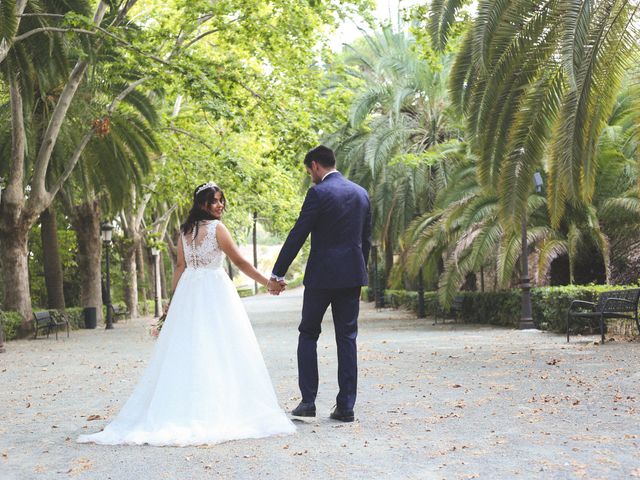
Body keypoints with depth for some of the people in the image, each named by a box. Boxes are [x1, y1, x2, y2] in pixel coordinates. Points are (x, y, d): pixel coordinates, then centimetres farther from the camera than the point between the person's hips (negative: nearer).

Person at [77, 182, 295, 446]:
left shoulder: (185, 230, 9)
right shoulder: (217, 228, -9)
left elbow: (180, 267, 10)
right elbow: (240, 261, -7)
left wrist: (174, 299, 15)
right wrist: (266, 281, 0)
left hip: (188, 290, 6)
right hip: (215, 292, -6)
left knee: (186, 350, 9)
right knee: (218, 352, -2)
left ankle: (182, 412, 11)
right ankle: (220, 410, -1)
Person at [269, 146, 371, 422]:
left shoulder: (318, 193, -9)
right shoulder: (361, 193, 10)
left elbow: (297, 235, -11)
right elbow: (366, 239, 15)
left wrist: (277, 274, -5)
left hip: (322, 275, -5)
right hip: (353, 275, 5)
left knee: (308, 334, 9)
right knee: (347, 338, 7)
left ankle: (308, 401, 6)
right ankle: (346, 407, 7)